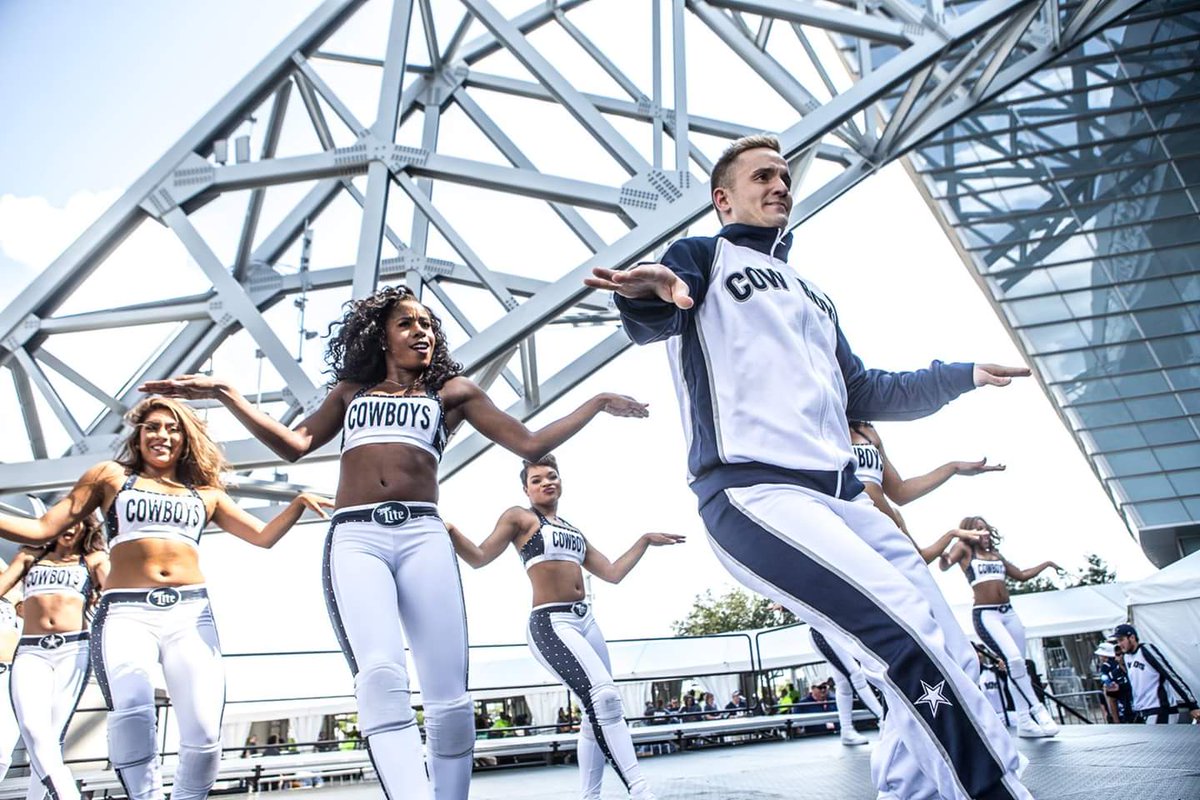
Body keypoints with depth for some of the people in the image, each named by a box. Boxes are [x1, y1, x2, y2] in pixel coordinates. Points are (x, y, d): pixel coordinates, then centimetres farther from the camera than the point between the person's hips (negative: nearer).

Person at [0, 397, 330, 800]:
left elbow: (263, 536, 20)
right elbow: (44, 529, 13)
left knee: (203, 733, -13)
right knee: (131, 709, -32)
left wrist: (298, 503, 6)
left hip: (190, 611, 2)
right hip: (125, 611, -2)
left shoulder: (206, 493, 21)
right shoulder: (110, 476, 18)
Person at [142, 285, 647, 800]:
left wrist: (597, 403, 12)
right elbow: (295, 445, 20)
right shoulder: (350, 390, 26)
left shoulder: (452, 391, 19)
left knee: (450, 700, -10)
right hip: (353, 538, 0)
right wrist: (223, 393, 16)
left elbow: (530, 444, 15)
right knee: (381, 679, -26)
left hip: (422, 535, 0)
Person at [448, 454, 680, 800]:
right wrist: (448, 530, -21)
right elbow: (479, 557, -5)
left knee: (598, 713, 7)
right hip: (551, 623, -8)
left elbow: (612, 573, 21)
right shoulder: (520, 517, 4)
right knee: (605, 697, -24)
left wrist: (645, 540, 23)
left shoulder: (574, 530, 22)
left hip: (586, 620, 8)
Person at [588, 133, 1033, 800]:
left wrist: (963, 376, 34)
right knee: (918, 640, -23)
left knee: (949, 662, 4)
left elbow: (861, 395, 37)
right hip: (753, 491, -8)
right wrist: (650, 292, -36)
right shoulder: (704, 256, 10)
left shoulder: (813, 294, 32)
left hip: (843, 497, 8)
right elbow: (652, 322, -12)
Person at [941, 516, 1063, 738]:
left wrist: (1046, 564, 31)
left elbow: (1021, 575, 31)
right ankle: (1038, 711, -13)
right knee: (1013, 659, -21)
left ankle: (1025, 721, 10)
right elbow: (944, 565, -15)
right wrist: (944, 558, -37)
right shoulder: (964, 549, 2)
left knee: (1018, 664, 5)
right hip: (985, 614, -7)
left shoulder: (996, 555, 20)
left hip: (1008, 611, 7)